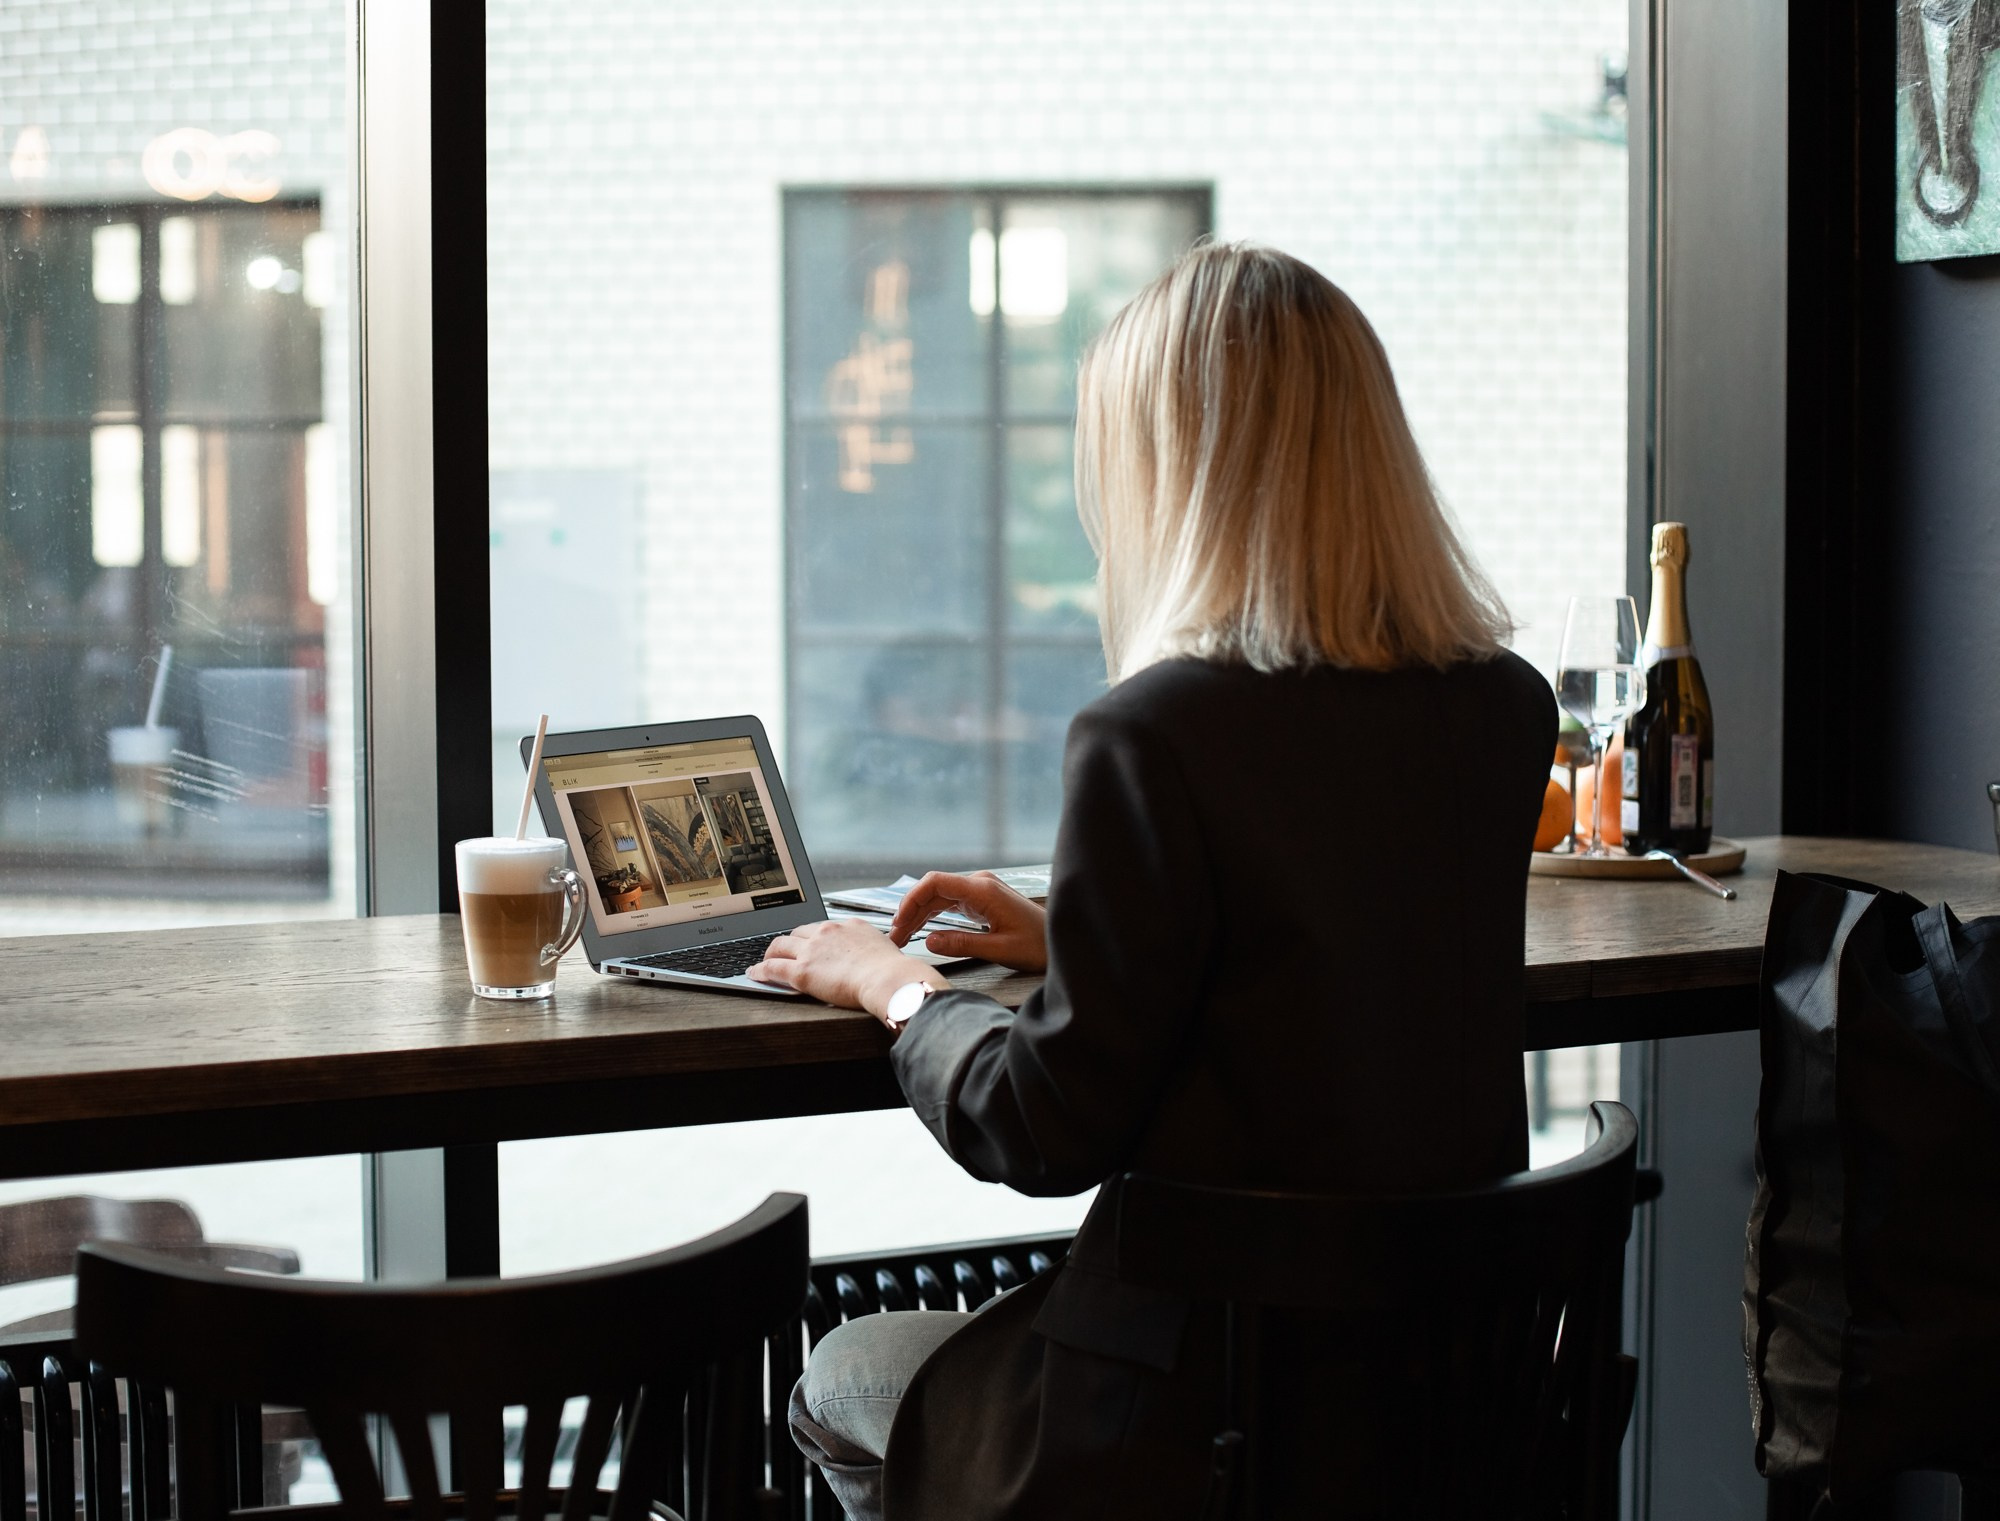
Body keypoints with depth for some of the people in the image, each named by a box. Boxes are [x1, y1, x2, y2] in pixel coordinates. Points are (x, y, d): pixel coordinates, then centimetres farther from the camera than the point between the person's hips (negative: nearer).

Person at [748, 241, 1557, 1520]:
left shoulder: (1154, 738, -22)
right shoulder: (1507, 708, -1)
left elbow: (1049, 1133, -15)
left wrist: (896, 986, 2)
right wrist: (1071, 936, 19)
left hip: (1219, 1408, -7)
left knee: (838, 1389, 23)